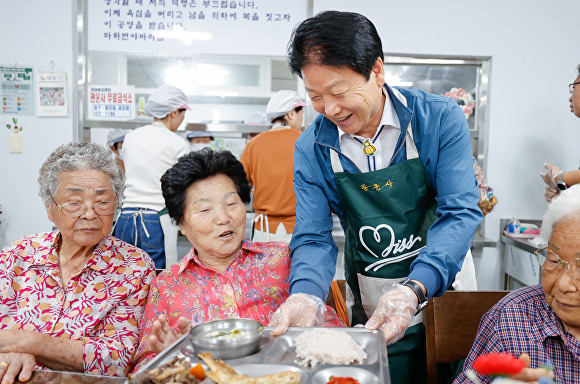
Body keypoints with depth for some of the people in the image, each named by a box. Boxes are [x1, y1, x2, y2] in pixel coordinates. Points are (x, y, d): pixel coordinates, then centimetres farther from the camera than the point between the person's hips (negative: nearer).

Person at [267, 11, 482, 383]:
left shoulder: (440, 119, -16)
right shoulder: (311, 148, -10)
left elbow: (459, 213, -21)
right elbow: (314, 237, -10)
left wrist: (413, 289, -37)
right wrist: (304, 295, -33)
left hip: (444, 292, 0)